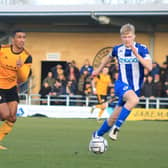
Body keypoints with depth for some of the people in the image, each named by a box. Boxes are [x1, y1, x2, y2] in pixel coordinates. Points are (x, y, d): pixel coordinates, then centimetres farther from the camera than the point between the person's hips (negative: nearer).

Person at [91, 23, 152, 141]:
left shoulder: (142, 49, -8)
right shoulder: (118, 49, -2)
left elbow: (149, 67, -21)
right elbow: (109, 57, 22)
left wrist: (136, 54, -27)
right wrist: (98, 70, 29)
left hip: (135, 88, 1)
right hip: (121, 84, -1)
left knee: (114, 117, 5)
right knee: (134, 100, -35)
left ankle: (97, 135, 29)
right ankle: (116, 128, -26)